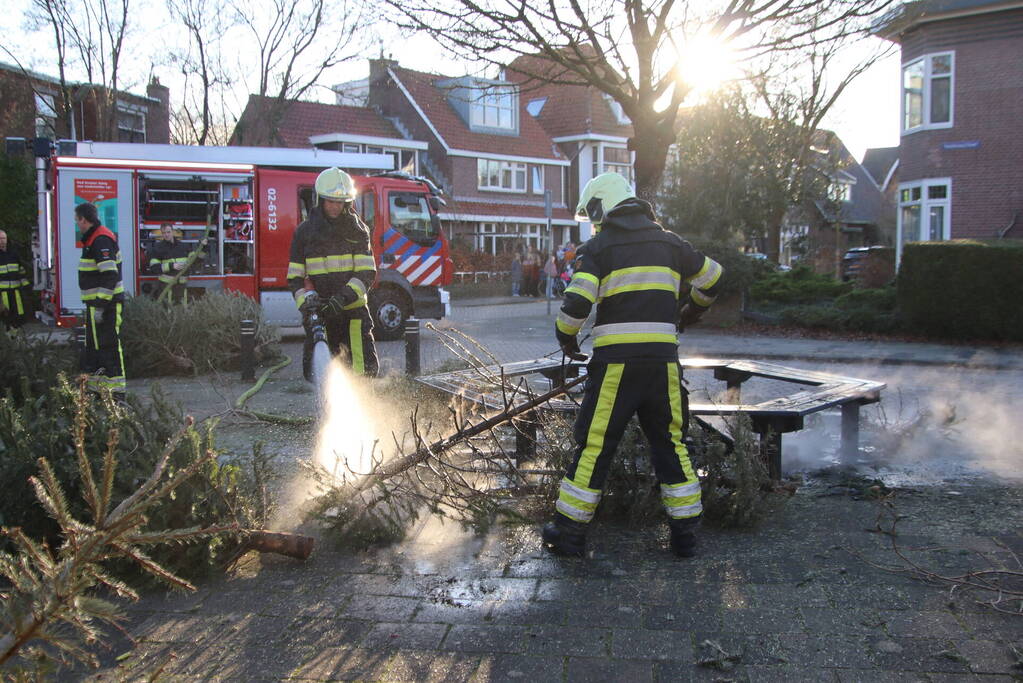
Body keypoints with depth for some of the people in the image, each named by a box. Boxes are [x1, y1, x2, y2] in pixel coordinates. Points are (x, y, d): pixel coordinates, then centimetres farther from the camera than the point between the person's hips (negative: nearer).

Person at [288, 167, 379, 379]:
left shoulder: (357, 230, 4)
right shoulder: (305, 232, 6)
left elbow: (367, 273, -4)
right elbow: (294, 278, 6)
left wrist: (343, 297, -20)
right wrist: (307, 301, -14)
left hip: (354, 310, 0)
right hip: (319, 314, 1)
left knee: (366, 369, -7)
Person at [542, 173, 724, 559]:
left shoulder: (598, 247, -1)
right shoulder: (668, 242, 13)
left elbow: (577, 303, -13)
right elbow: (712, 278, 26)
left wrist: (566, 338, 6)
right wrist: (691, 312, 43)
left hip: (616, 360, -4)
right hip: (663, 359, 4)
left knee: (595, 444, 3)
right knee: (670, 442, 14)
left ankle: (569, 532, 10)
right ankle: (685, 534, 18)